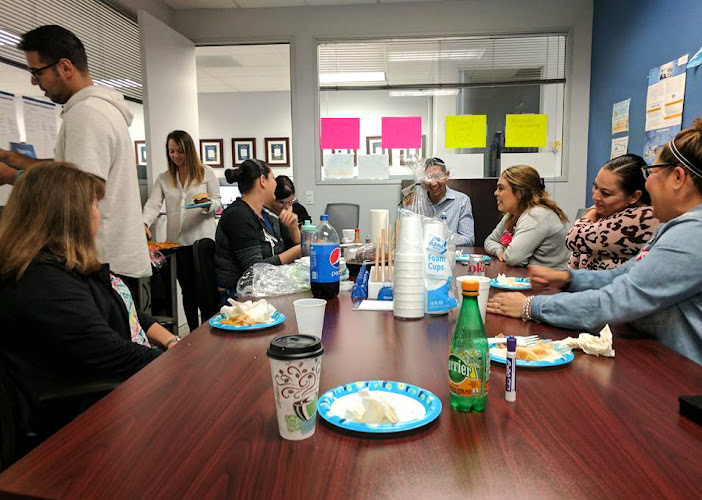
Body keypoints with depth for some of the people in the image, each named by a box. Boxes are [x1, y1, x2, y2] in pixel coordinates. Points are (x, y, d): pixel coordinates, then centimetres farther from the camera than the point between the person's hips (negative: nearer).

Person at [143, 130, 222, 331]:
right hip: (177, 242, 3)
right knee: (187, 290, 9)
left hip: (202, 239, -3)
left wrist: (208, 205, -21)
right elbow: (153, 204, 2)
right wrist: (145, 223, -18)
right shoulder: (163, 178, 12)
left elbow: (217, 203, 3)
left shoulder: (206, 173, 5)